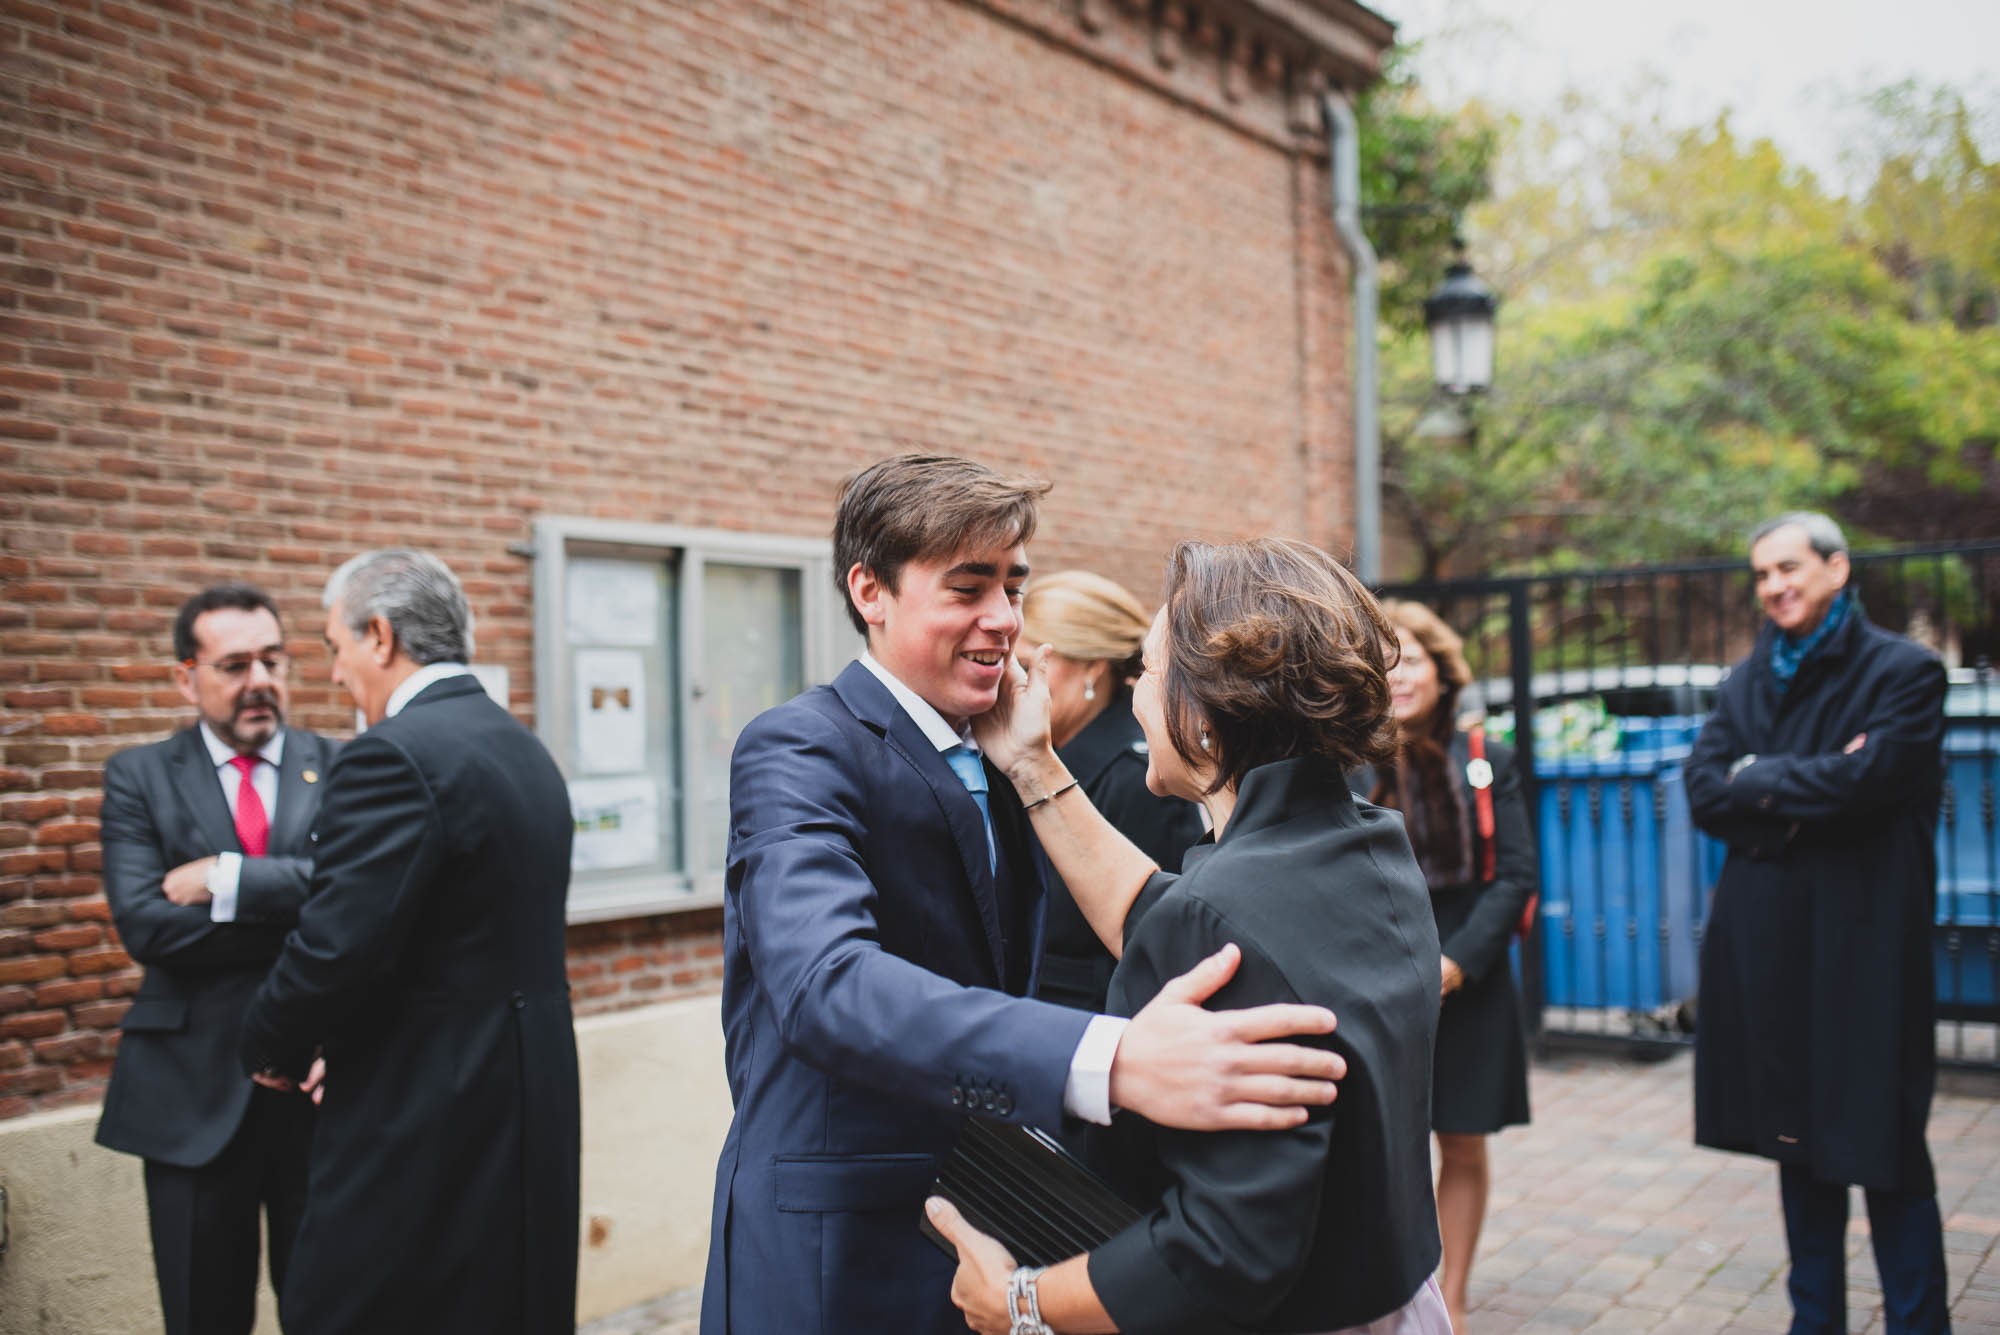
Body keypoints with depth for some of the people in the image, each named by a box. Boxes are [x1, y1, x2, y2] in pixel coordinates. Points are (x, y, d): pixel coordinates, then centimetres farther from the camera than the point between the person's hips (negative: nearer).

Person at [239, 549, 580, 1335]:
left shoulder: (395, 756, -16)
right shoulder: (524, 749, 12)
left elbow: (335, 946, -22)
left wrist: (273, 1048, -2)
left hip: (424, 1123, -9)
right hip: (531, 1095, 9)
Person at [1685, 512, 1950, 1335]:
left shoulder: (1902, 673, -3)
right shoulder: (1747, 681, 13)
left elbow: (1867, 778, -18)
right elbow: (1704, 793, 0)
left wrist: (1760, 783, -6)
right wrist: (1808, 791, -12)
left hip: (1862, 950, -5)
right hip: (1768, 949, 5)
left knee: (1885, 1150, -1)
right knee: (1800, 1143, 13)